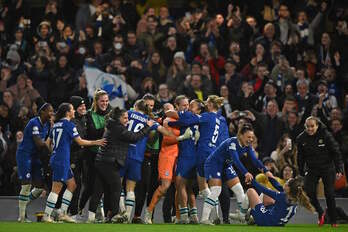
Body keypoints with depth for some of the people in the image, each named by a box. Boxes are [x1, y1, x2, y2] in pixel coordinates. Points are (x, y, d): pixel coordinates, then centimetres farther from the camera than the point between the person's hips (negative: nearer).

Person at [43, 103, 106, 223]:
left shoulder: (56, 125, 14)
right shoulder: (69, 125, -10)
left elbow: (48, 143, 17)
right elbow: (80, 141, -8)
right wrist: (96, 142, 2)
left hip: (55, 158, 9)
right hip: (61, 161, -9)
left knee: (72, 184, 14)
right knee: (57, 188, -7)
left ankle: (63, 213, 12)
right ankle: (47, 216, -6)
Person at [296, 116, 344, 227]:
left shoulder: (326, 135, -13)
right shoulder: (301, 138, -5)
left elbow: (336, 152, -9)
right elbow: (300, 157, 5)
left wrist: (339, 169, -14)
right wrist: (301, 173, 5)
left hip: (327, 169, -2)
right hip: (311, 169, 2)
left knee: (329, 194, -3)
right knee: (309, 191, -14)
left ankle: (333, 220, 10)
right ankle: (320, 213, 10)